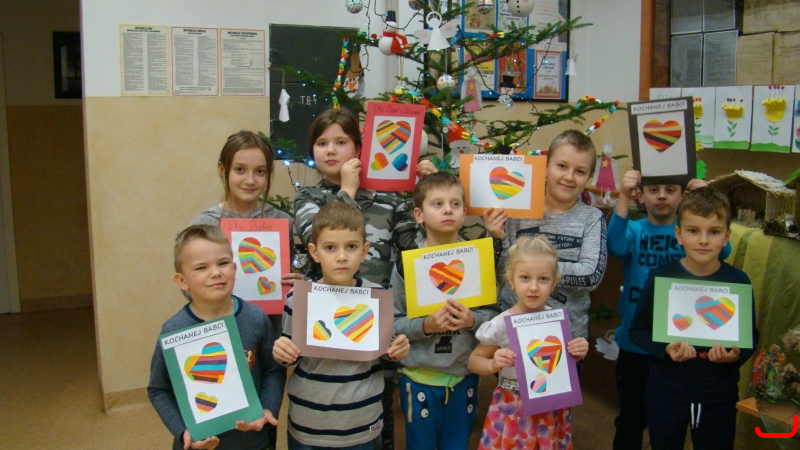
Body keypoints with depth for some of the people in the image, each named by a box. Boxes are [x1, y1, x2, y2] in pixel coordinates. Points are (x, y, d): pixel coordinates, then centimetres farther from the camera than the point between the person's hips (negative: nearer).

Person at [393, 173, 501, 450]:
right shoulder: (407, 263, -9)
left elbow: (494, 313, 0)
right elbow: (392, 322, -9)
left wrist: (472, 320, -19)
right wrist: (425, 326, -25)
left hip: (465, 375, 2)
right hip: (419, 377, -2)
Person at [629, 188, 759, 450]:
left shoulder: (738, 281, -7)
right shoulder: (660, 278, -10)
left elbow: (752, 335, 2)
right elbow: (638, 330, -4)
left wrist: (737, 355, -18)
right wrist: (665, 349, -21)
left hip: (720, 396, 1)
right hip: (666, 392, 0)